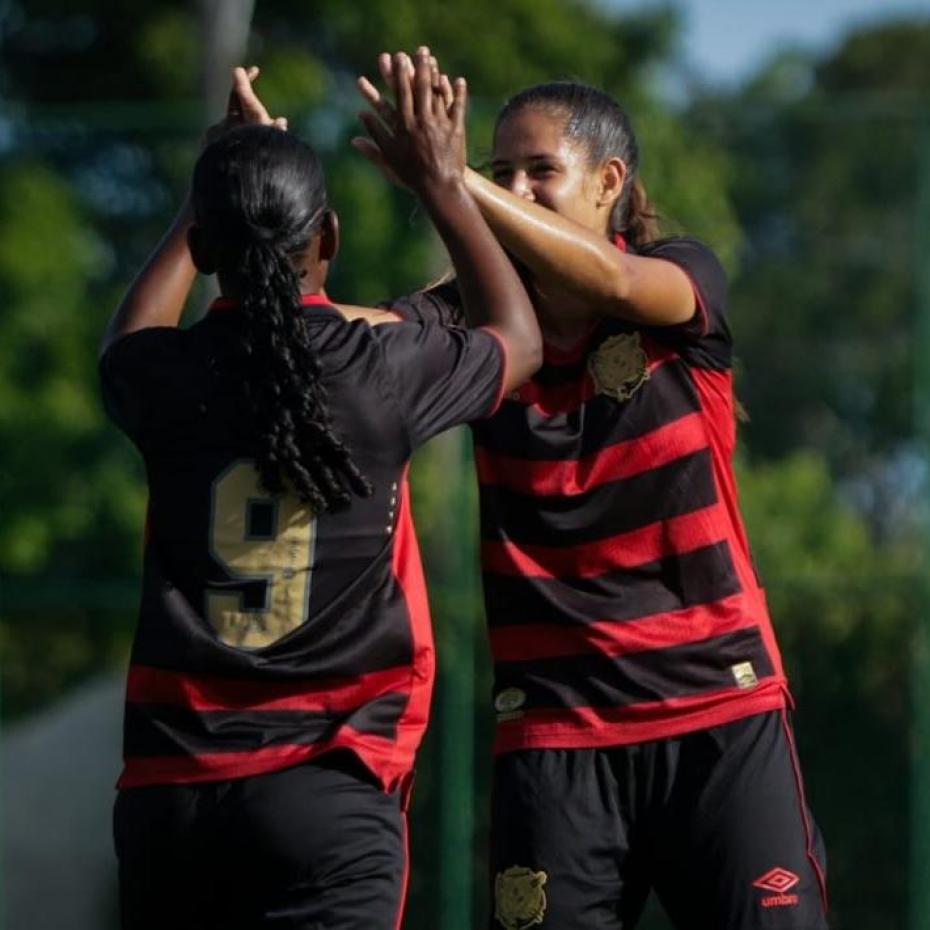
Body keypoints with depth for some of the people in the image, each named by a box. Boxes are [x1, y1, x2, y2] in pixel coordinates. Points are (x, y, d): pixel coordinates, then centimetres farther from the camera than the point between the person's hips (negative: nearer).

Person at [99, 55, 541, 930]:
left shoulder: (162, 377, 1)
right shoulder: (380, 370, -4)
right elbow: (519, 336, 19)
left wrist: (219, 196, 37)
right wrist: (441, 186, 29)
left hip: (167, 787, 3)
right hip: (325, 786, -3)